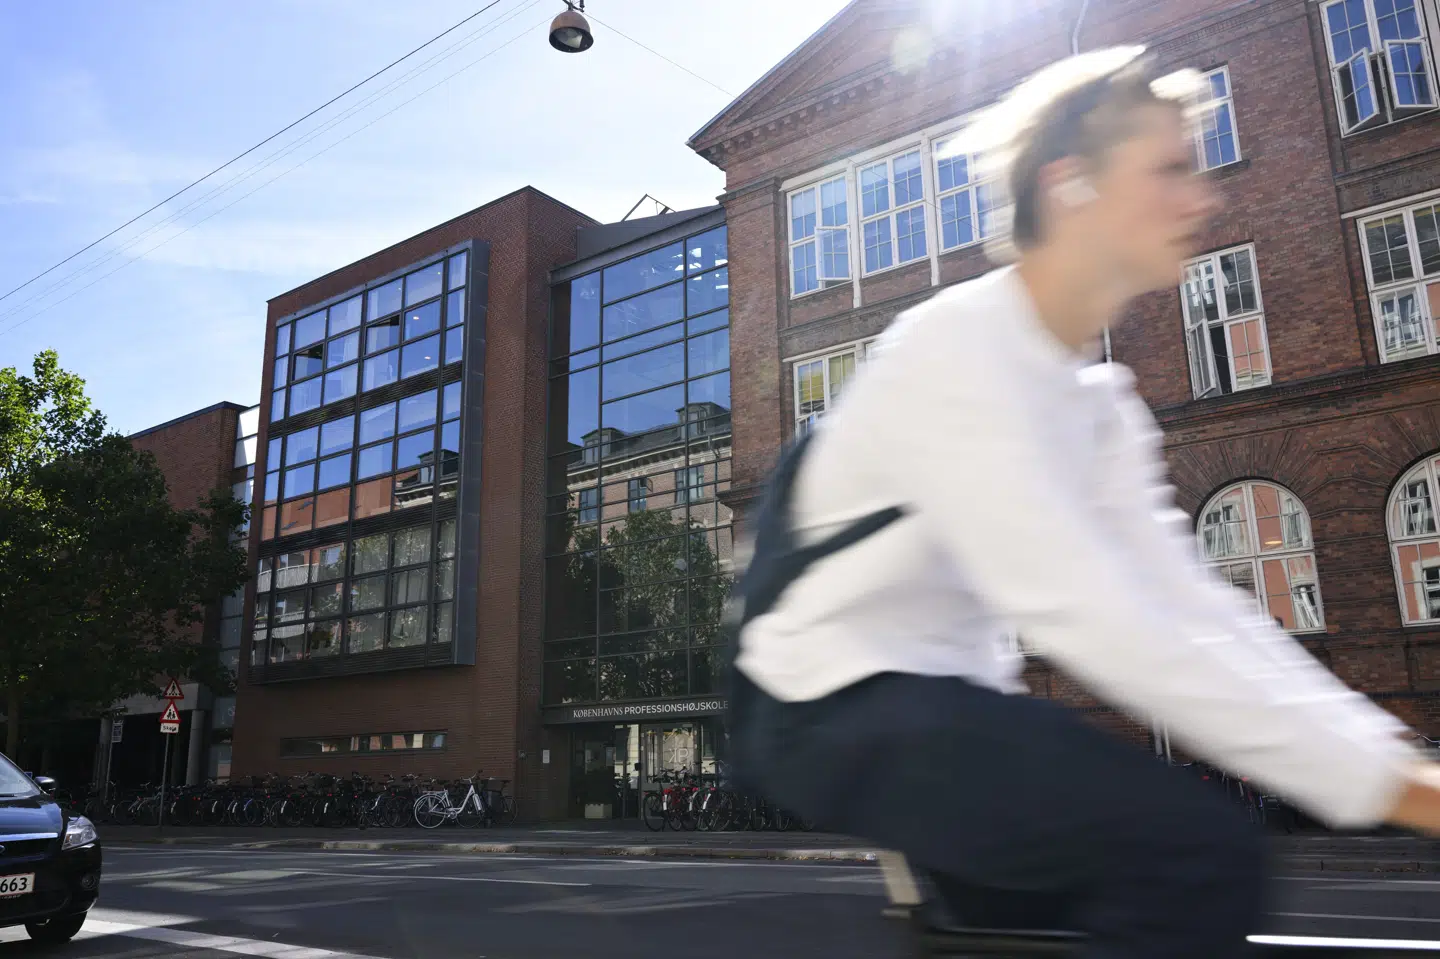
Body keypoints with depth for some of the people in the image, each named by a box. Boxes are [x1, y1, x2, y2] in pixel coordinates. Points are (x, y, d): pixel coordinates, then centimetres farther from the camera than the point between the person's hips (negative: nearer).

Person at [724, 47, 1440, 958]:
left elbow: (1180, 596, 0)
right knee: (1204, 856, -19)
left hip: (948, 696, 9)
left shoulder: (1101, 396, 7)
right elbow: (1078, 610, -29)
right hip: (835, 706, -8)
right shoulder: (957, 350, -20)